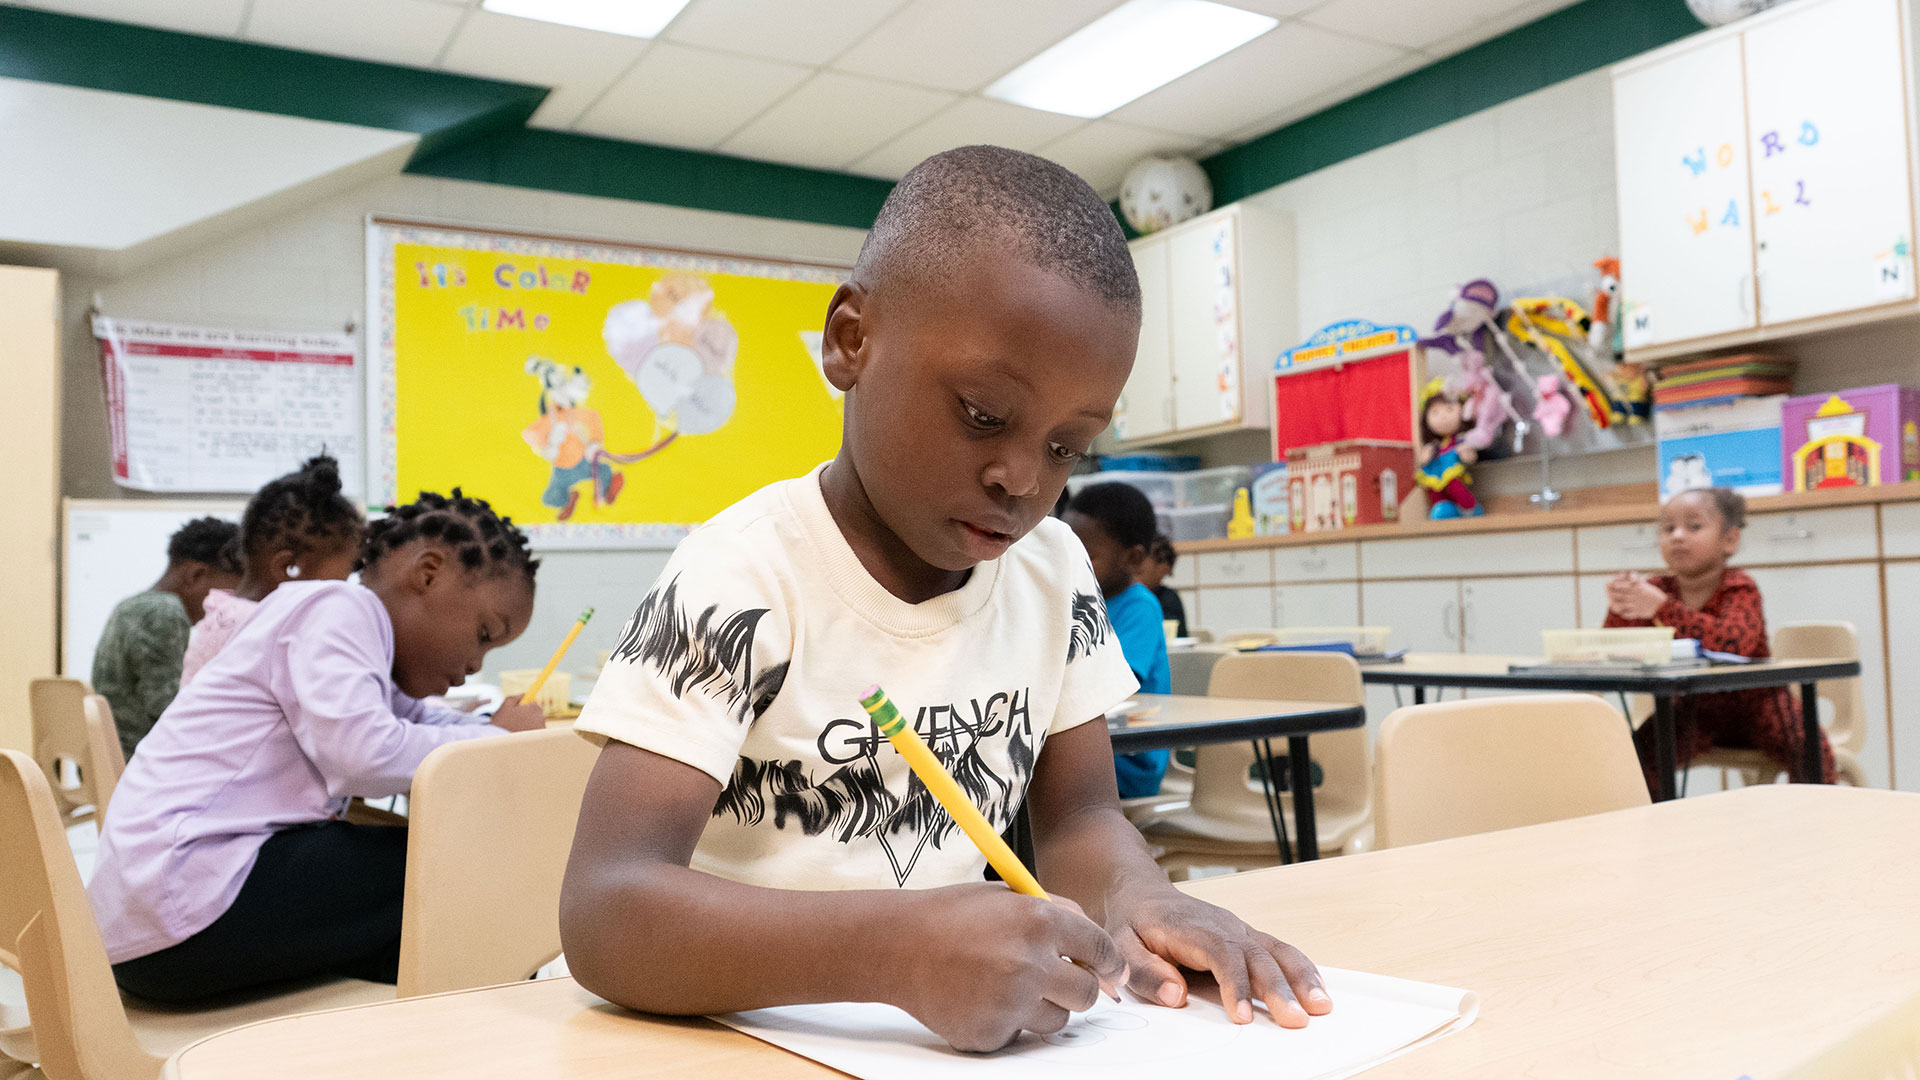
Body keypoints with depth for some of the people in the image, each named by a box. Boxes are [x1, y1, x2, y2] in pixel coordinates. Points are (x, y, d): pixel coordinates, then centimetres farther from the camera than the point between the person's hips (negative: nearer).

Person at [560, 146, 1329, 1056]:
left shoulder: (1053, 570, 0)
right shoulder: (743, 581, -17)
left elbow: (1076, 816, 7)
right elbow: (603, 914, -25)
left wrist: (1136, 897, -17)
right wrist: (897, 946, -40)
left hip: (965, 1028, 5)